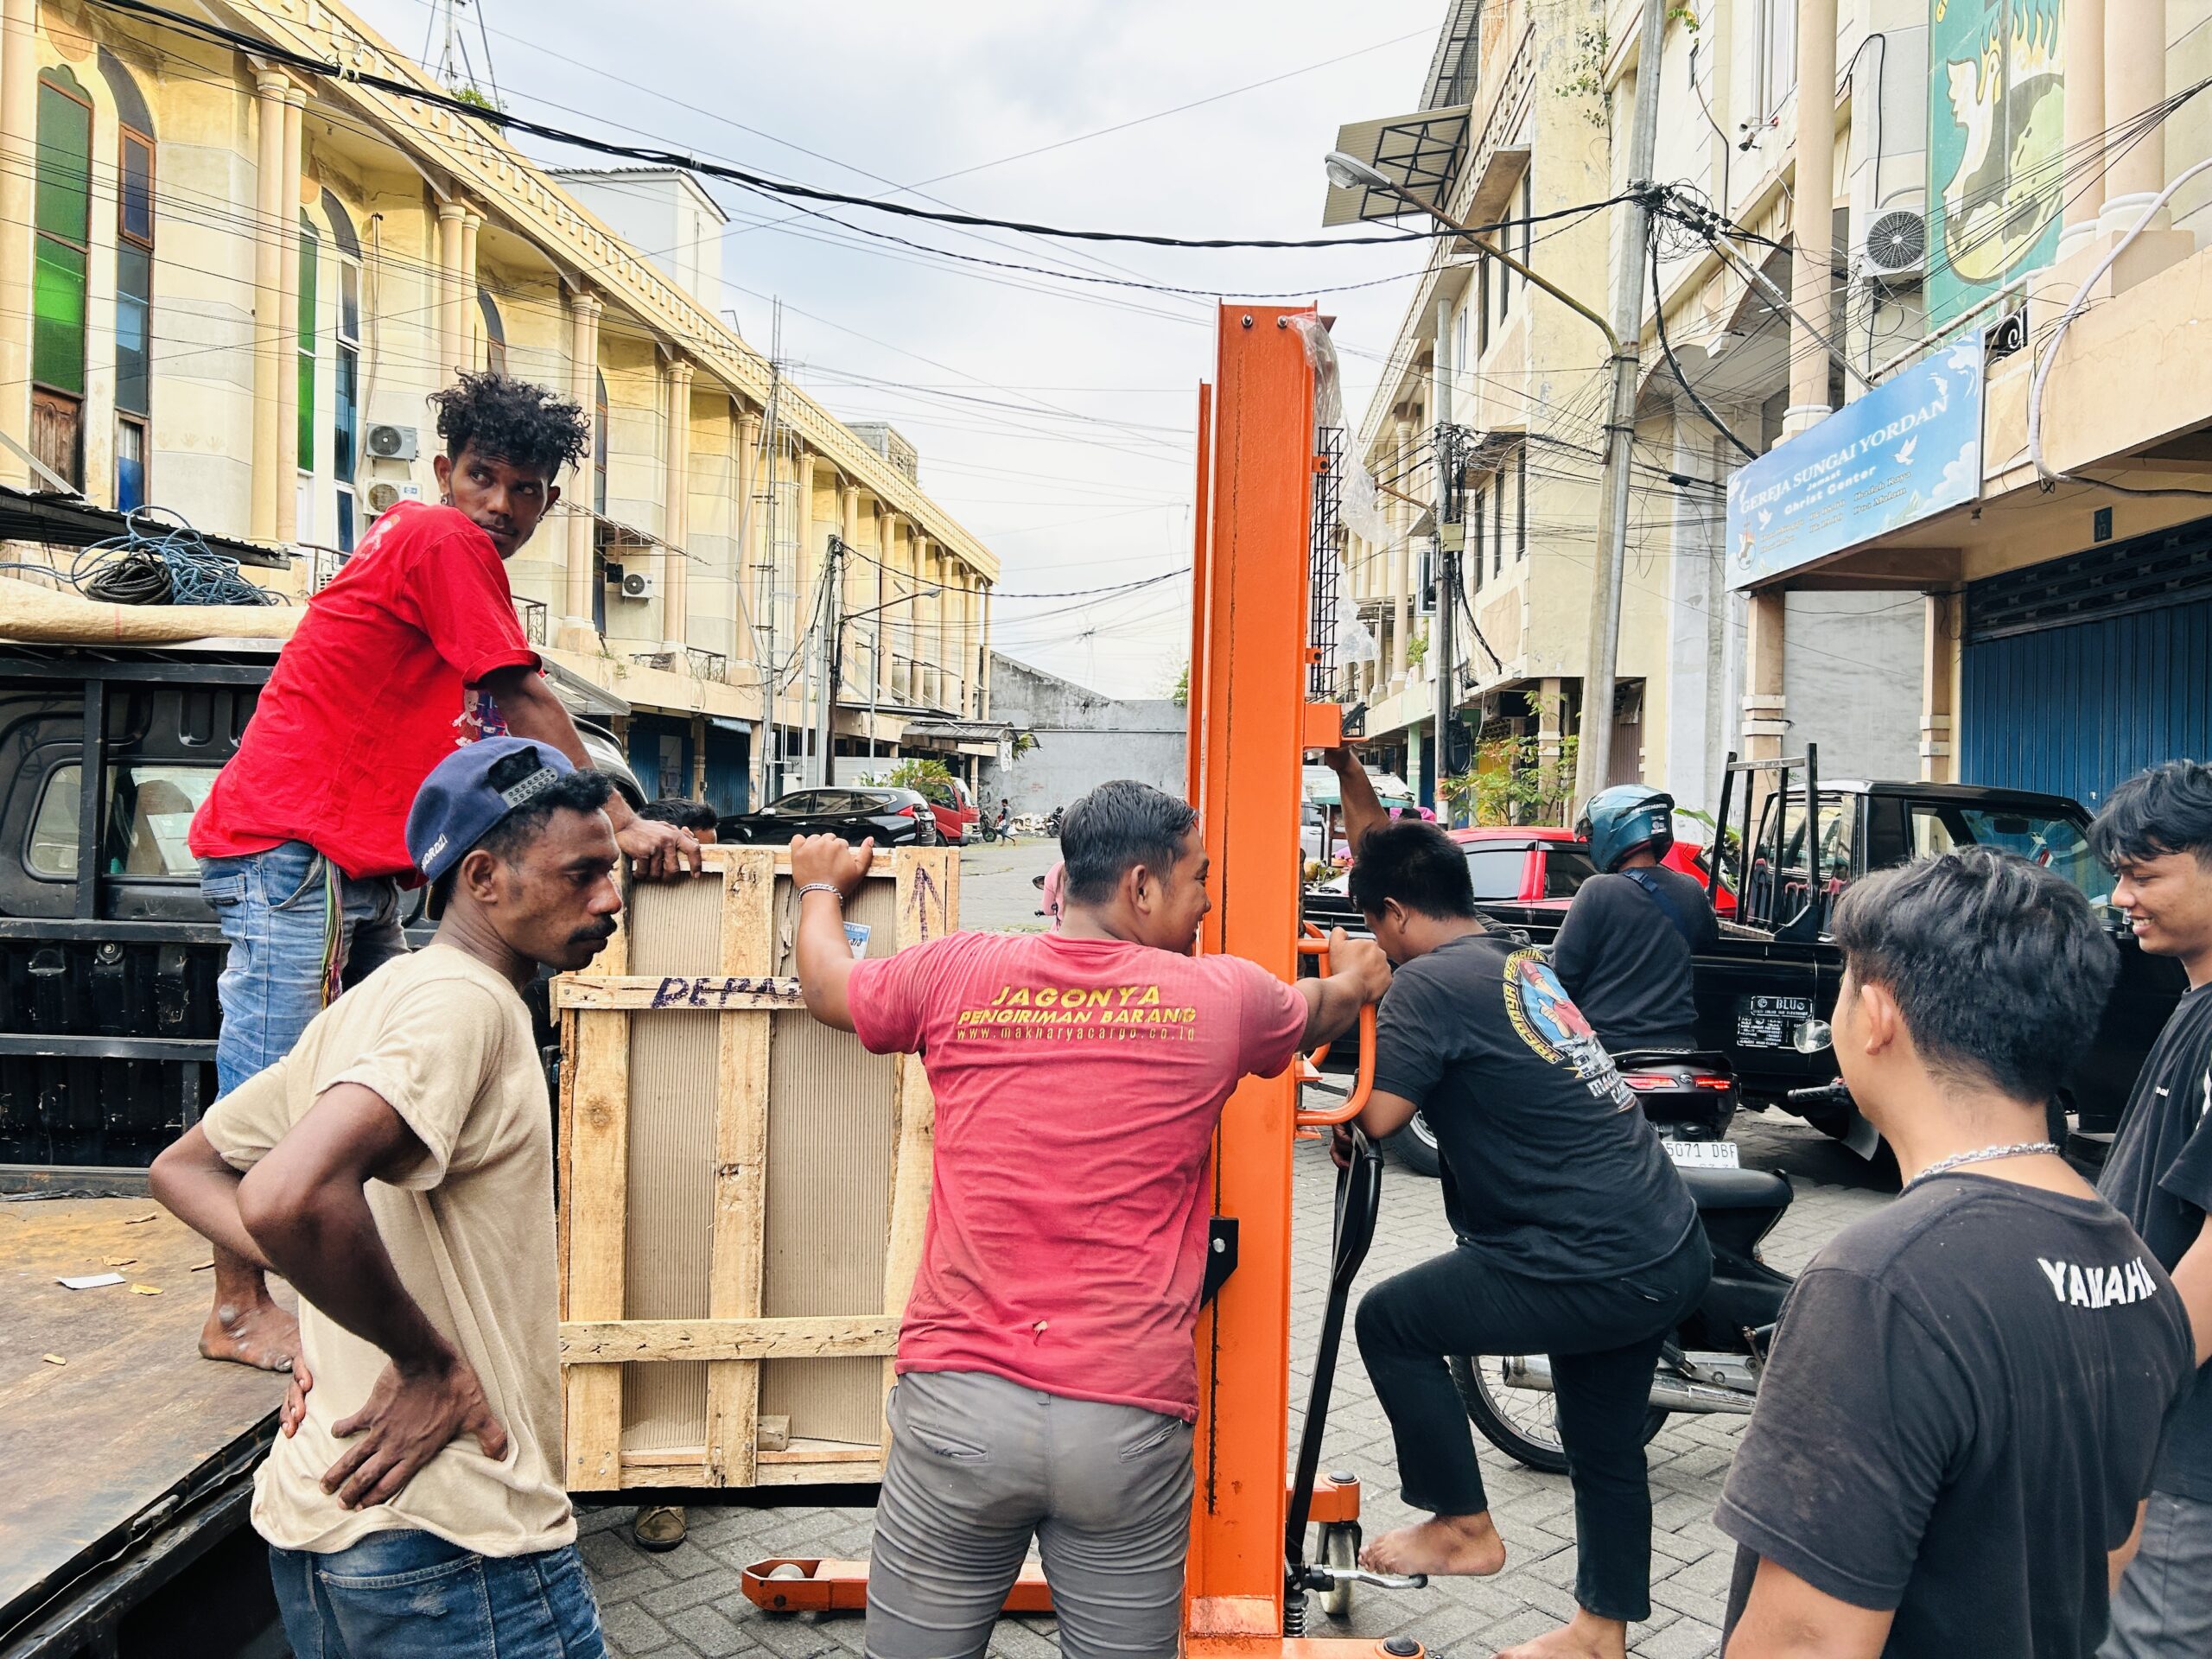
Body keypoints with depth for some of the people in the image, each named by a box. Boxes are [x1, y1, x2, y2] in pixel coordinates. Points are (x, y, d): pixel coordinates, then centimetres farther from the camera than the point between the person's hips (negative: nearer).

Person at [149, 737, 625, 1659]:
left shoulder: (369, 1003, 11)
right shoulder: (464, 1001, -18)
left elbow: (182, 1168, 18)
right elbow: (289, 1197, -34)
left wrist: (339, 1313, 5)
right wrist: (430, 1361, -19)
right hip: (451, 1545, -9)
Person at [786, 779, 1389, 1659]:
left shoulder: (958, 972, 1)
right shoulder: (1221, 998, 0)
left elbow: (827, 985, 22)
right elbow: (1316, 1012, 24)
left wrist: (820, 888, 43)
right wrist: (1357, 981, 48)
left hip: (959, 1401, 1)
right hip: (1129, 1421, -1)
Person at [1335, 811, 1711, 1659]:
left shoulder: (1432, 981, -13)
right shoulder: (1515, 958, 13)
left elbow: (1376, 1116, -19)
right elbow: (1397, 859, 25)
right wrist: (1354, 782, 27)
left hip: (1596, 1270, -9)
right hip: (1671, 1248, 9)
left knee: (1389, 1323, 6)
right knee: (1606, 1447, 23)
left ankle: (1464, 1526, 17)